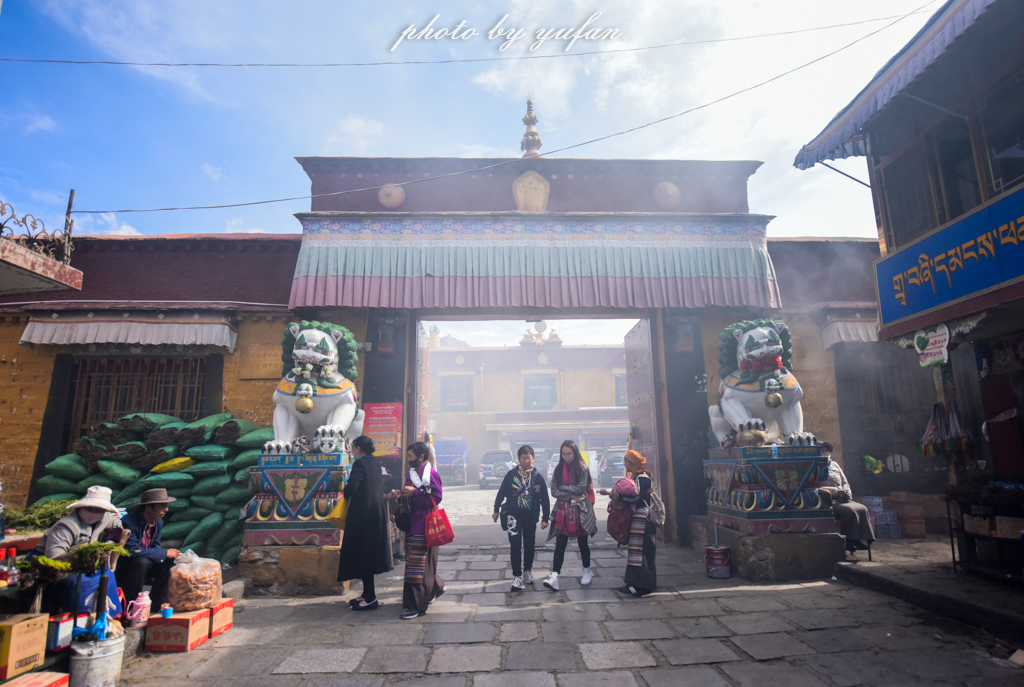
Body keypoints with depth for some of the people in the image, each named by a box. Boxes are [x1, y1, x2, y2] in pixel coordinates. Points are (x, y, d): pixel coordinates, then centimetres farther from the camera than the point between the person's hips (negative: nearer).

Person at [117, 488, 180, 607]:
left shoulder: (158, 522, 0)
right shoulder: (129, 522, -24)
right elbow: (133, 551, -31)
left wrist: (170, 554, -15)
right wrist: (165, 553, -26)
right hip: (119, 570, -7)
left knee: (170, 560, -10)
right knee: (142, 562, -34)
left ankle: (157, 600, 0)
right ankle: (129, 605, -18)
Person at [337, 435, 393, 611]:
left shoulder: (360, 463, -14)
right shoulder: (376, 462, 11)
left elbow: (352, 486, -24)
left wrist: (345, 495, -3)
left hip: (363, 513, -9)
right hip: (377, 512, 9)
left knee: (362, 552, -1)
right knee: (371, 551, 16)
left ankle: (370, 598, 4)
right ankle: (368, 594, 25)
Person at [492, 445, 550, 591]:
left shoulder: (538, 477, -2)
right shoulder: (511, 475, -4)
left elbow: (544, 499, 2)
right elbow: (501, 493, 6)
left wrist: (545, 518, 0)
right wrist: (496, 510, 9)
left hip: (530, 517, 1)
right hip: (513, 516, -1)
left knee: (529, 545, 14)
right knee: (515, 546, -4)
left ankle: (528, 571, 33)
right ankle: (517, 576, 2)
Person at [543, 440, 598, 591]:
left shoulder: (582, 468, -5)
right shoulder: (558, 469, 5)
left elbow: (581, 489, -14)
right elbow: (554, 491, 0)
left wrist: (563, 487, -7)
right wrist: (571, 496, -11)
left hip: (580, 510, -2)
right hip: (563, 510, 2)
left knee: (583, 543, 11)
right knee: (560, 544, -5)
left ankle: (587, 572, 30)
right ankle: (554, 576, -9)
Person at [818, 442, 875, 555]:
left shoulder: (835, 465, 20)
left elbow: (845, 482, 23)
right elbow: (817, 488, -12)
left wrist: (847, 491, 1)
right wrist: (837, 490, -15)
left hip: (842, 499, 7)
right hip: (829, 501, -7)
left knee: (862, 509, -16)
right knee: (850, 511, -29)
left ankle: (858, 540, -14)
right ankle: (849, 542, -20)